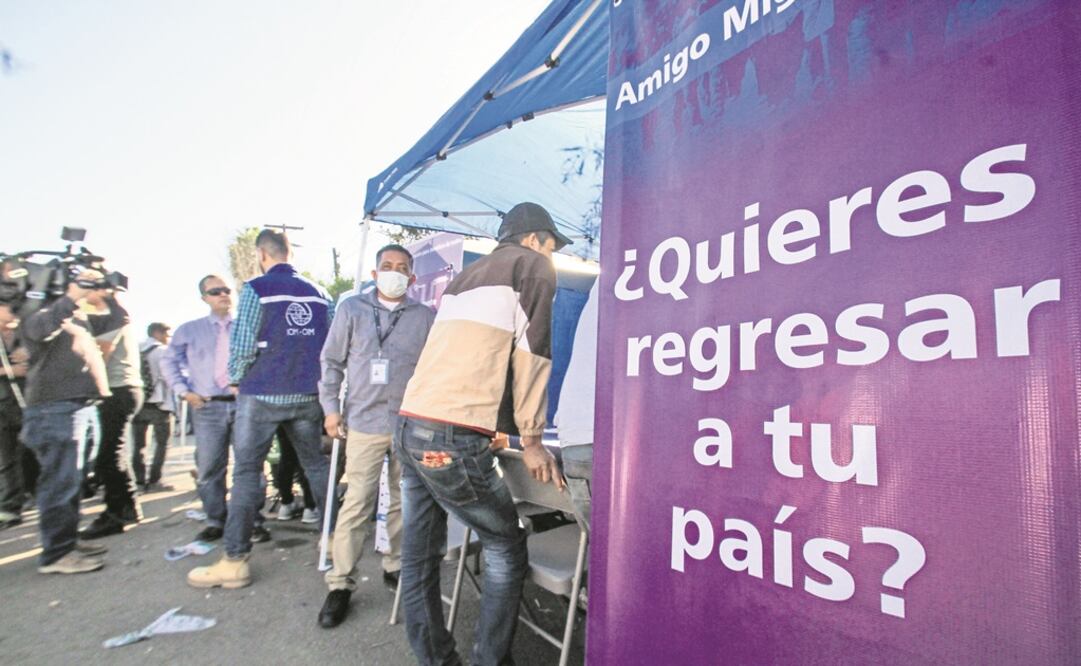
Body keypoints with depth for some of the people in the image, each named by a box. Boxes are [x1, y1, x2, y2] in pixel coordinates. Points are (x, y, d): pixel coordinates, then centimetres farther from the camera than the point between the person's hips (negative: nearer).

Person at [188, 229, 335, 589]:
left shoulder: (256, 289, -7)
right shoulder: (318, 292, 6)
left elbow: (242, 346, -11)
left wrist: (237, 379, 7)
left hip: (262, 395, -4)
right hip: (308, 396, 4)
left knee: (246, 472, 5)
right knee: (316, 465, 15)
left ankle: (235, 561, 9)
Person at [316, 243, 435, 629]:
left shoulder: (426, 317, 4)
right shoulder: (352, 309, 5)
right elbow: (332, 361, 9)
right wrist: (331, 408, 4)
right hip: (364, 423, -1)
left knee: (404, 502, 12)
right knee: (357, 504, -1)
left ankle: (395, 566, 30)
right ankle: (341, 584, 14)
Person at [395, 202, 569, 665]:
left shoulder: (467, 275, 25)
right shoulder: (534, 266, 3)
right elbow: (530, 352, -5)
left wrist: (495, 427, 34)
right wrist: (531, 439, 2)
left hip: (408, 427, 9)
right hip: (451, 440, -8)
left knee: (419, 556, 15)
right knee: (507, 550, 9)